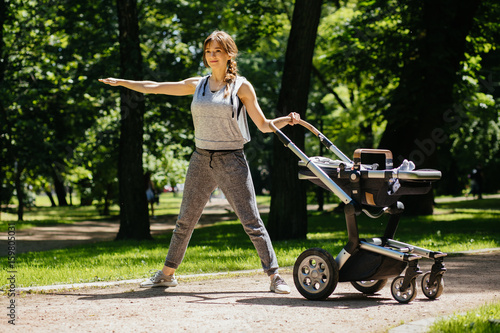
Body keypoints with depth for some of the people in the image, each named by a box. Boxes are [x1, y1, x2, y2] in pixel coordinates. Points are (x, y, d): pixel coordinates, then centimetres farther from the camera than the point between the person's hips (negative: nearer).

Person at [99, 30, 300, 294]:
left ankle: (274, 276, -3)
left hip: (231, 161, -4)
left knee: (251, 221, -7)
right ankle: (167, 274, 25)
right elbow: (154, 88, 17)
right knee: (185, 220, 12)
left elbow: (264, 126, -1)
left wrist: (287, 121, -20)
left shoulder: (241, 87, -1)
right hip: (201, 160, 4)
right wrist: (121, 82, 23)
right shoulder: (197, 85, 9)